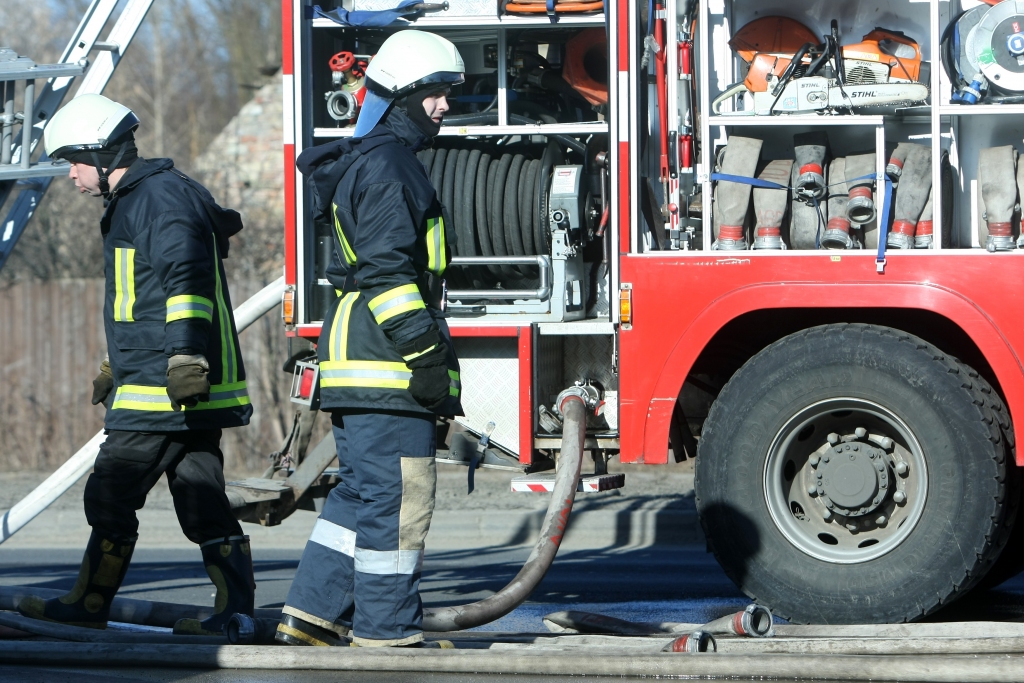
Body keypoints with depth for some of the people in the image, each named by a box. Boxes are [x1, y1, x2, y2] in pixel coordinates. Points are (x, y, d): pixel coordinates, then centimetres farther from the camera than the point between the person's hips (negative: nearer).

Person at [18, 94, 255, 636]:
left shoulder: (160, 196, -11)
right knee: (201, 499, 5)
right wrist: (116, 367, 39)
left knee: (111, 494, -2)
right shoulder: (135, 200, 23)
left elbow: (186, 279, -24)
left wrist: (185, 355, -32)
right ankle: (236, 608, 1)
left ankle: (90, 604, 5)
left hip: (162, 390, -10)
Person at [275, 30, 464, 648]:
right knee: (398, 497, -7)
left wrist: (425, 351, 27)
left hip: (358, 365, 11)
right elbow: (386, 268, -20)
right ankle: (386, 631, -4)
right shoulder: (386, 164, -12)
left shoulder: (381, 161, 23)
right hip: (385, 367, -11)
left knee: (363, 494, 15)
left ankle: (313, 616, 16)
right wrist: (423, 349, -22)